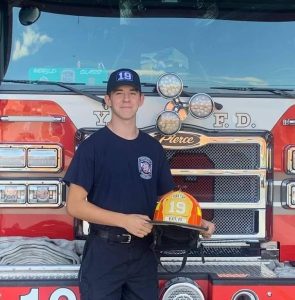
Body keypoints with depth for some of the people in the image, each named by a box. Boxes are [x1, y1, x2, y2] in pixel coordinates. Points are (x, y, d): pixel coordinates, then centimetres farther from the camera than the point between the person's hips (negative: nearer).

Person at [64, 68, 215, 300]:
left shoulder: (153, 148, 8)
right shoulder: (93, 146, -6)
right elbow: (75, 205, -11)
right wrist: (125, 220, -19)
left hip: (143, 254, 5)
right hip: (103, 254, -4)